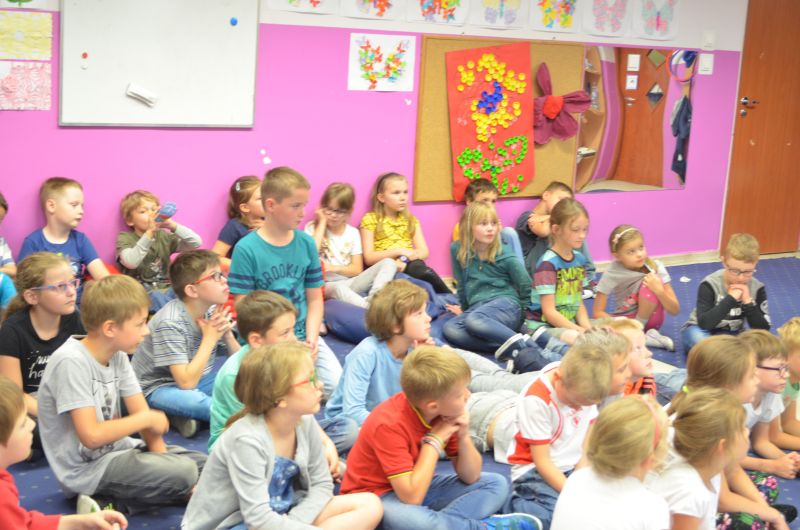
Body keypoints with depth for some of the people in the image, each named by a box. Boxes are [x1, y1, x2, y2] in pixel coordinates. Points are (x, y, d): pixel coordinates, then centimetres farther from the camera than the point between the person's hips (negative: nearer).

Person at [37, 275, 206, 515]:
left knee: (204, 465, 8)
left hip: (117, 448, 9)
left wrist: (162, 458, -11)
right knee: (183, 473, -23)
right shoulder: (71, 363, -23)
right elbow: (92, 436, -27)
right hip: (88, 467, -9)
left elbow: (142, 412, 2)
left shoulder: (118, 355, 2)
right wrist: (147, 419, -14)